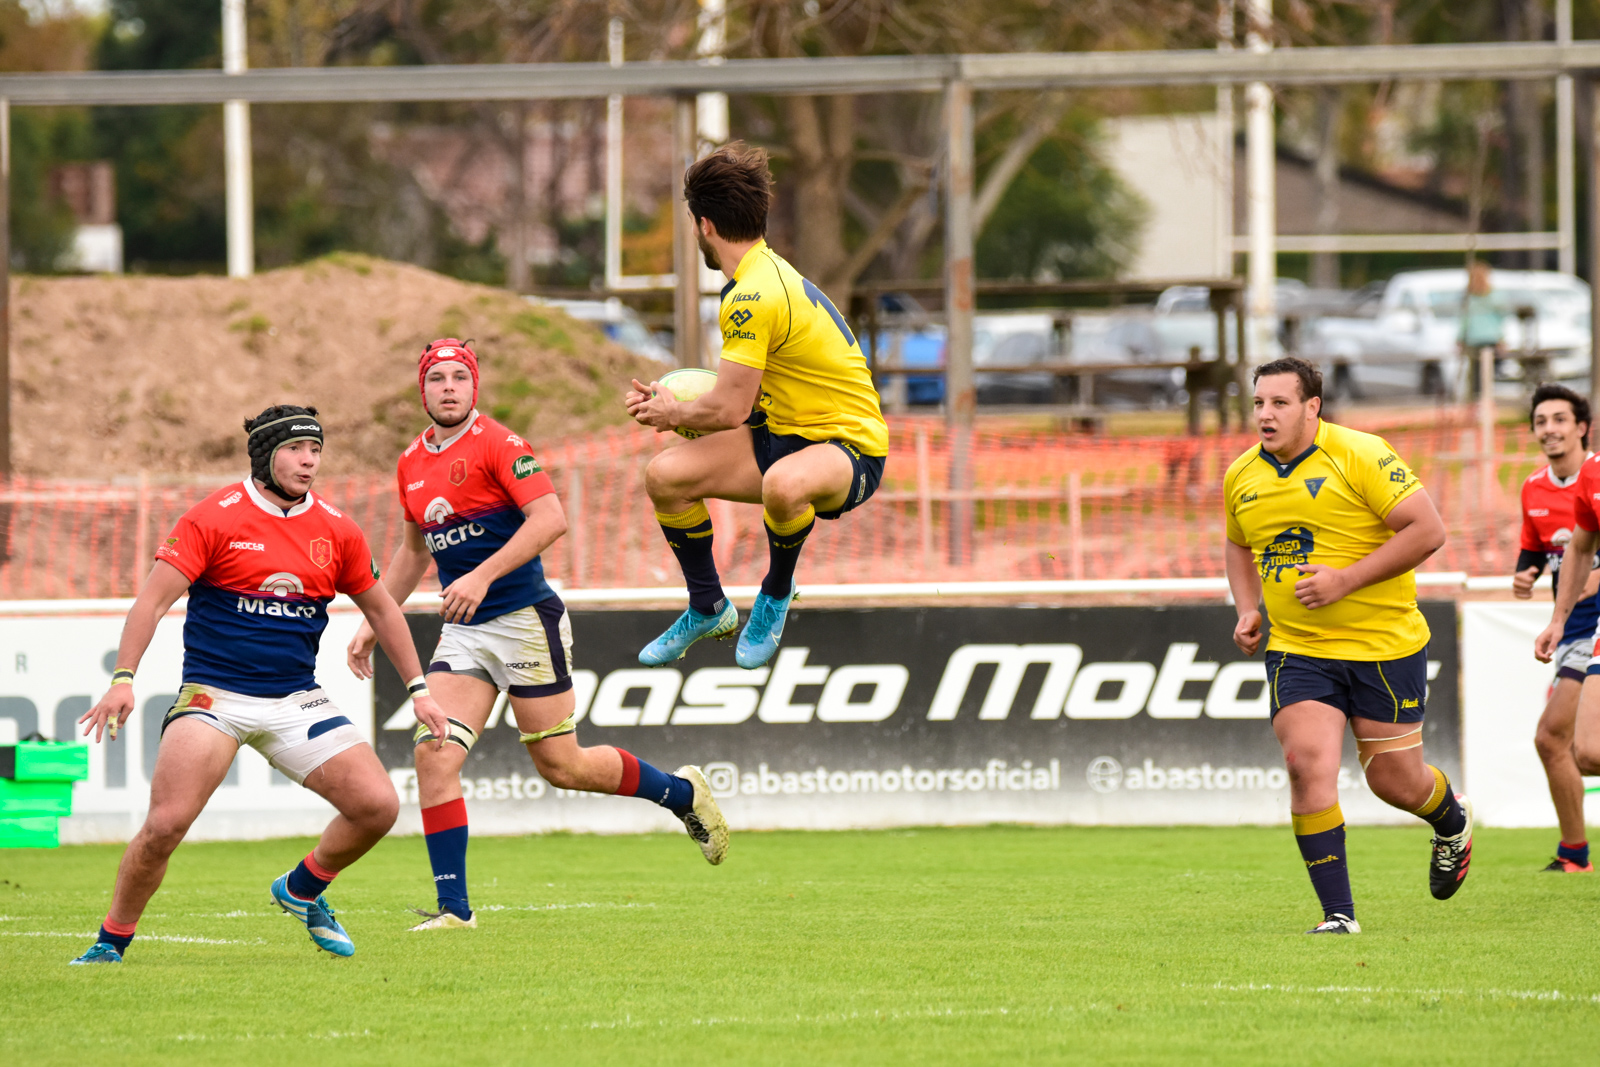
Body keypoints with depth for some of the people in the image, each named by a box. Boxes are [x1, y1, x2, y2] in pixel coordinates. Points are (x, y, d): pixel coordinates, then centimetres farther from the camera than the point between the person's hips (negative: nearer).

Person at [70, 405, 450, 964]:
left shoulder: (336, 530, 6)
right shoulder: (215, 517, -8)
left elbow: (380, 607, 19)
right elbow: (155, 597, -10)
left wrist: (418, 688, 19)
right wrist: (122, 679, -21)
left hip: (296, 702, 4)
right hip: (214, 696, -4)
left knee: (378, 806, -8)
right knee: (166, 823, -20)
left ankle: (300, 891, 20)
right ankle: (111, 943, 1)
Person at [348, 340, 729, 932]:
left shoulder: (497, 444, -12)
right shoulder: (412, 464, 11)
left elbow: (550, 518, -21)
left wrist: (482, 577, -27)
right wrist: (374, 622, 22)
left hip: (525, 620, -6)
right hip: (463, 633, 6)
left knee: (560, 765, 1)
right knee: (434, 754, -10)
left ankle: (683, 794, 25)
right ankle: (453, 906, -7)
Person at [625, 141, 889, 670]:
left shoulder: (753, 298, -24)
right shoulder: (766, 271, 8)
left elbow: (730, 410, -23)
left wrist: (674, 414, -3)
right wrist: (671, 402, 7)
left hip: (849, 447, -10)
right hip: (783, 431, 10)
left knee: (783, 485, -43)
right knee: (665, 475, -1)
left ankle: (777, 592, -11)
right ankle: (708, 609, 20)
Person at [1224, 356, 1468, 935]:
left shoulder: (1360, 456, -14)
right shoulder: (1242, 477, 4)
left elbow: (1428, 530, -16)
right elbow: (1239, 545, 25)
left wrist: (1346, 579, -21)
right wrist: (1247, 609, 6)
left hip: (1385, 645, -4)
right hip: (1297, 651, 4)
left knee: (1394, 780, 4)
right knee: (1307, 764, -16)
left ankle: (1453, 822, 42)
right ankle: (1338, 913, -10)